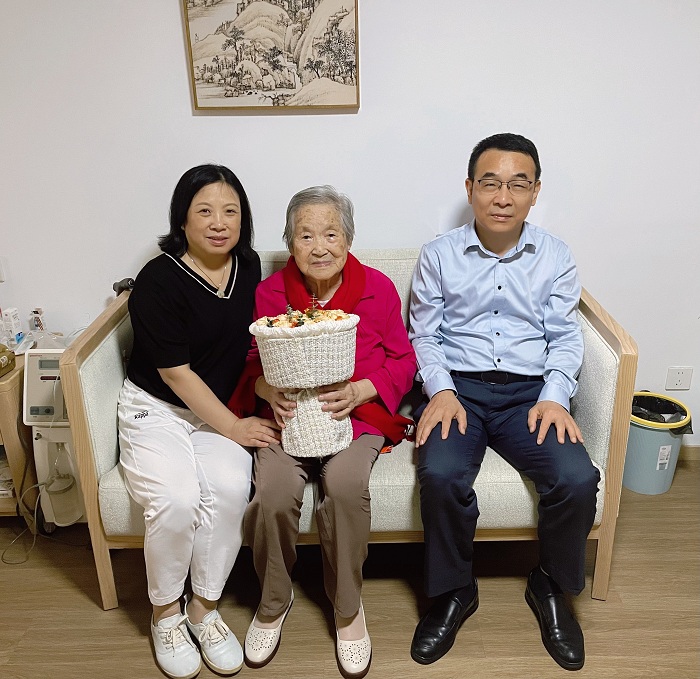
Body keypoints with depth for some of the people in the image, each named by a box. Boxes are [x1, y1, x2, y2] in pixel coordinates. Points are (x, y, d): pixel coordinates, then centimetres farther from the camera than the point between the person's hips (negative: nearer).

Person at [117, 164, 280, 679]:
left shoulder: (248, 269, 3)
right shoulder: (158, 280, -14)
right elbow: (176, 373, -15)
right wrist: (233, 428, -15)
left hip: (220, 409, 4)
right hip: (155, 409, -3)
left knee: (230, 487, -26)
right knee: (177, 498, -28)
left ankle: (204, 607, -2)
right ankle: (166, 613, 2)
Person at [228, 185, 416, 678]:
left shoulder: (378, 288, 0)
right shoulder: (269, 293, 2)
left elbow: (403, 362, 3)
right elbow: (251, 363, 9)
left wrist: (358, 391, -15)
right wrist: (270, 391, -14)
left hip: (357, 413, 0)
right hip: (286, 416, 1)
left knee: (346, 482, -32)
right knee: (274, 491, -28)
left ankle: (348, 607, -3)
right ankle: (274, 601, 5)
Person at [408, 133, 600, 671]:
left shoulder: (555, 257, 8)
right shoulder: (439, 255, 5)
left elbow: (565, 337, 7)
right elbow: (424, 336, 5)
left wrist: (554, 397, -10)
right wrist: (441, 391, -11)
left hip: (529, 390, 1)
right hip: (457, 386, -1)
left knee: (577, 479, -24)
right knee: (441, 475, -30)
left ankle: (552, 587, 8)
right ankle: (454, 592, 0)